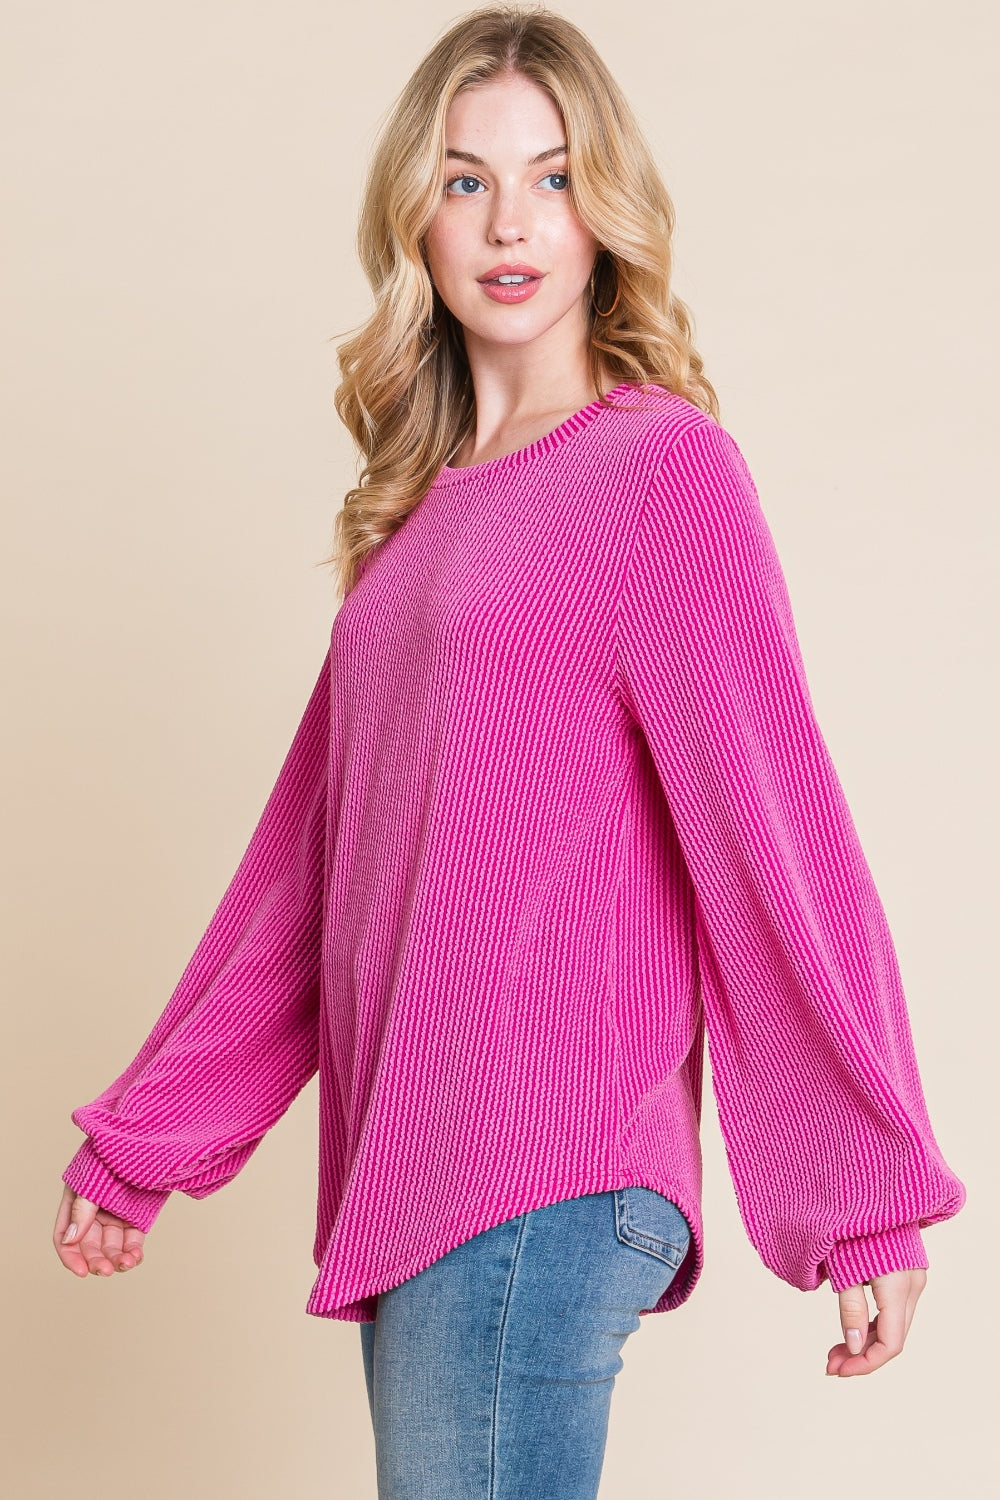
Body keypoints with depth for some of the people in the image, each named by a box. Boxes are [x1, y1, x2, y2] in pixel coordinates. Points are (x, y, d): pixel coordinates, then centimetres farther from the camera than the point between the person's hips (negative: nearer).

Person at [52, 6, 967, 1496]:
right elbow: (313, 850, 18)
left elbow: (775, 821, -9)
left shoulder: (666, 465, -5)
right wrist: (142, 1143, 19)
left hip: (545, 1174, -7)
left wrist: (868, 1193, -10)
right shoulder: (421, 509, 17)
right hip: (414, 1177, 7)